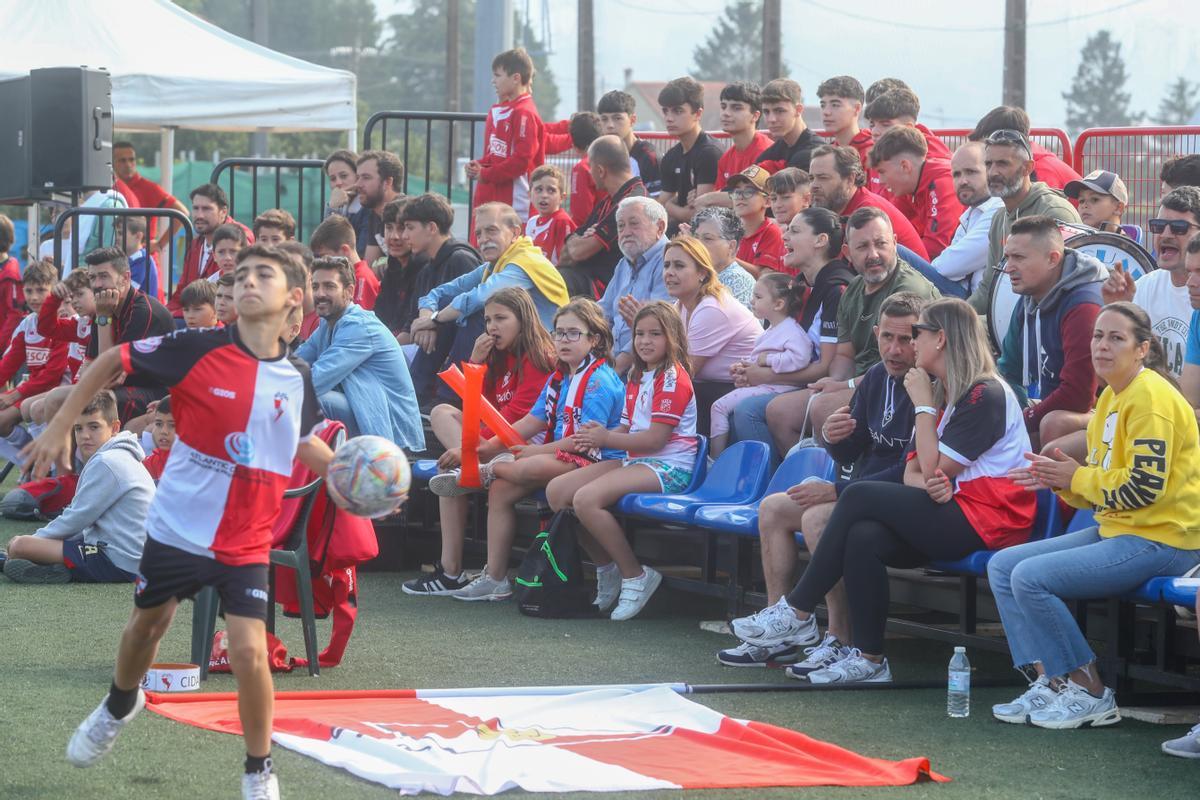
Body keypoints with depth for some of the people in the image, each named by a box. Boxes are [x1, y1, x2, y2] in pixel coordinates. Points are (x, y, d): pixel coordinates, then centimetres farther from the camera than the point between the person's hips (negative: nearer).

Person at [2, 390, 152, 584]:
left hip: (118, 561, -11)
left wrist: (37, 538, 0)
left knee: (20, 546, -21)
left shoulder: (106, 463, -14)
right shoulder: (120, 458, 19)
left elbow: (77, 518, -13)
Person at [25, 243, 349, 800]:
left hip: (245, 545, 0)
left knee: (249, 653, -13)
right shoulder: (197, 350, -15)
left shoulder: (297, 380, -4)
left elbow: (305, 443, 18)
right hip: (176, 528, 0)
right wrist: (60, 426, -9)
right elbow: (112, 362, -4)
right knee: (147, 625, 20)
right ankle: (120, 703, 54)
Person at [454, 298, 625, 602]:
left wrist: (535, 451, -16)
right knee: (501, 489, -8)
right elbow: (531, 422, 15)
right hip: (563, 458, 9)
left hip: (596, 462, -9)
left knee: (532, 468, -34)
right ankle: (495, 578, -4)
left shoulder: (599, 381, -12)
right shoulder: (559, 378, 17)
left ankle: (486, 471, 0)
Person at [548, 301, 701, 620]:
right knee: (556, 491, -2)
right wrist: (600, 432, -3)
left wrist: (607, 439, -13)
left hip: (668, 467, -10)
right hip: (635, 461, 10)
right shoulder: (638, 378, 21)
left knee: (586, 499, -29)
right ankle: (606, 571, 7)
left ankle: (635, 576, -16)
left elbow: (655, 439, -17)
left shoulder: (673, 378, -10)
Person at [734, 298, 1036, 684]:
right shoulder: (943, 394, 20)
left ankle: (797, 613, -13)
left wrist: (923, 405, -5)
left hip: (988, 520, -8)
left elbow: (935, 469, -14)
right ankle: (868, 659, -22)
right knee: (864, 537, -20)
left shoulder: (984, 394, -9)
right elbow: (913, 474, 12)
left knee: (859, 497, -18)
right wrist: (931, 485, -13)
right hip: (953, 515, 8)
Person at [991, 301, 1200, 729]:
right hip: (1117, 532, 10)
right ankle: (1049, 682, -1)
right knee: (1002, 566, 4)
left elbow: (1143, 487, -22)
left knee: (1030, 577, -21)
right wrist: (1061, 480, -1)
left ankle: (1091, 694, -10)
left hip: (1162, 540, -10)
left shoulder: (1151, 397, -15)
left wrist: (1076, 477, -10)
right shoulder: (1111, 397, 15)